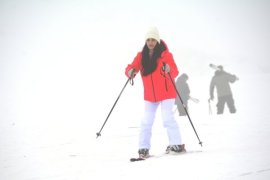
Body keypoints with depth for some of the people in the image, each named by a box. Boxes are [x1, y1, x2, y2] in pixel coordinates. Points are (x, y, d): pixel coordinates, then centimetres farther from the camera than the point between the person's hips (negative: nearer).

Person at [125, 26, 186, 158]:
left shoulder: (165, 54, -9)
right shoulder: (141, 56, 1)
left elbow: (175, 72, -16)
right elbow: (132, 68, -3)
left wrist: (169, 69, -38)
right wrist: (130, 71, -27)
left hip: (166, 93, -4)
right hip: (150, 95, 4)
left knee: (167, 118, -13)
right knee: (146, 121, 3)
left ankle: (177, 145, -8)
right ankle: (143, 149, 8)